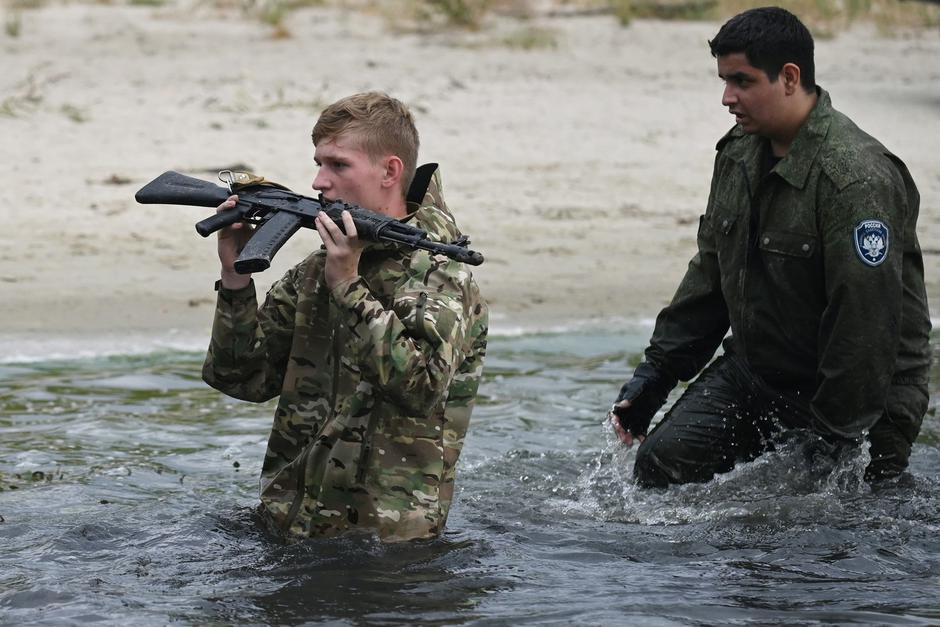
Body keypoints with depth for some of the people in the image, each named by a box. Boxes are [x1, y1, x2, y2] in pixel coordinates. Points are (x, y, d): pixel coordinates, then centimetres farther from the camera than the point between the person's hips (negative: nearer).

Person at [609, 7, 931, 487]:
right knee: (661, 460, -5)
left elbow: (866, 321, -25)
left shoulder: (858, 179, -25)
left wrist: (836, 435, -22)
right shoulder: (738, 154, 5)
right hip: (750, 370, 8)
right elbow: (709, 274, 14)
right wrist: (655, 372, 11)